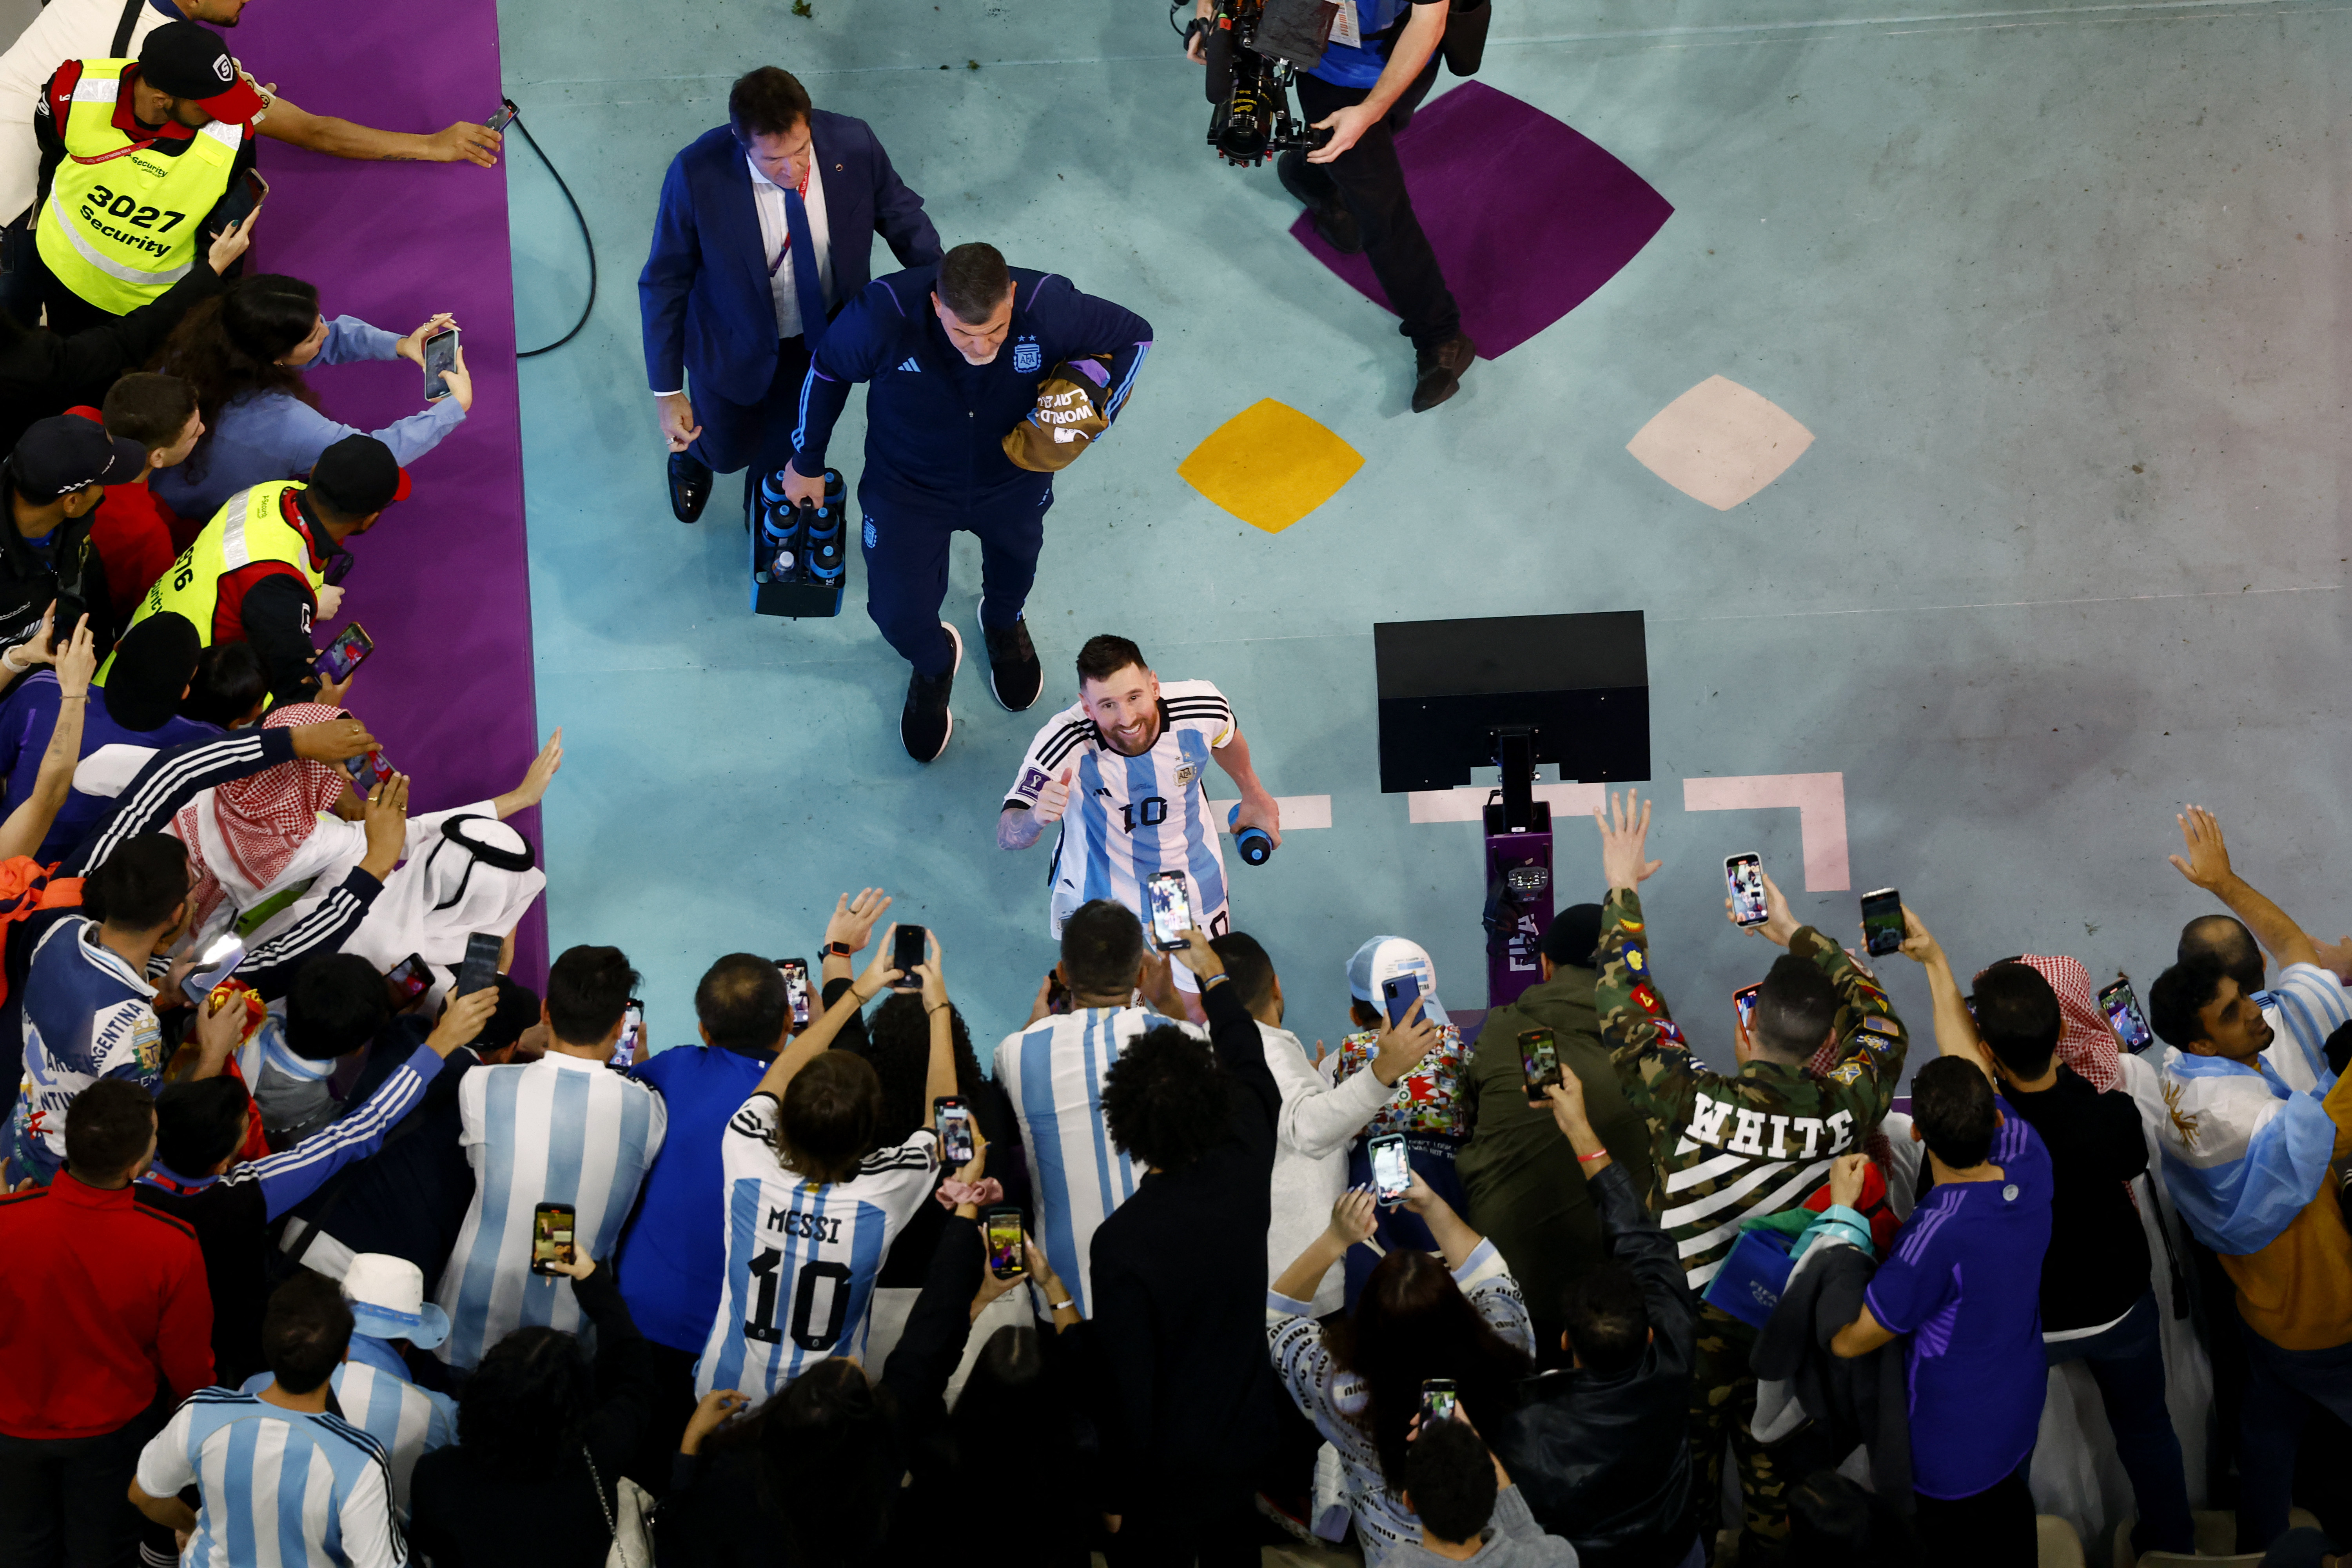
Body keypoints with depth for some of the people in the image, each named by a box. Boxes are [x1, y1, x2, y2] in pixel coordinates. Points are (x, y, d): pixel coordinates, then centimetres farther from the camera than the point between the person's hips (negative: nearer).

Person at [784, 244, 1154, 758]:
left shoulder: (1050, 308, -36)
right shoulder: (884, 315, -37)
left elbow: (1134, 335, -17)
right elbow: (827, 370, -15)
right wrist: (807, 461, -1)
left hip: (1013, 481, 2)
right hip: (909, 485, -2)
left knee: (1015, 560, 31)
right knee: (899, 614, 4)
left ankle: (1004, 625, 70)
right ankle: (934, 662, 44)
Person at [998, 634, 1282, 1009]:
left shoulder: (1201, 707, -27)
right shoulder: (1065, 743, -36)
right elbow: (1007, 836, -36)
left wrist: (1254, 795, 18)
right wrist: (1037, 817, -60)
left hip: (1192, 896, 2)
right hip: (1096, 902, -2)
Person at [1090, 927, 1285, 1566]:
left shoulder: (1121, 1243, -29)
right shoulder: (1243, 1175, -15)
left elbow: (1124, 1383, -22)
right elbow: (1251, 1069, 7)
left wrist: (1118, 1496, -8)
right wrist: (1213, 976, 23)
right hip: (1244, 1449, 5)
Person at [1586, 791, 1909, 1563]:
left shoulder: (1691, 1102, -29)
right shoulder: (1844, 1113, -19)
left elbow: (1626, 1007, -18)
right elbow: (1882, 1027, 1)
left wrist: (1622, 889, -8)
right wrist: (1796, 934, 5)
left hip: (1690, 1331, -2)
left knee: (1687, 1481, 18)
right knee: (1777, 1480, 22)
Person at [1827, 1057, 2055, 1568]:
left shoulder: (1938, 1237, -40)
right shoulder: (2029, 1170, -22)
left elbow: (1847, 1340, -27)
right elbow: (1980, 1073, -3)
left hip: (1954, 1445, -6)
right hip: (2020, 1418, 6)